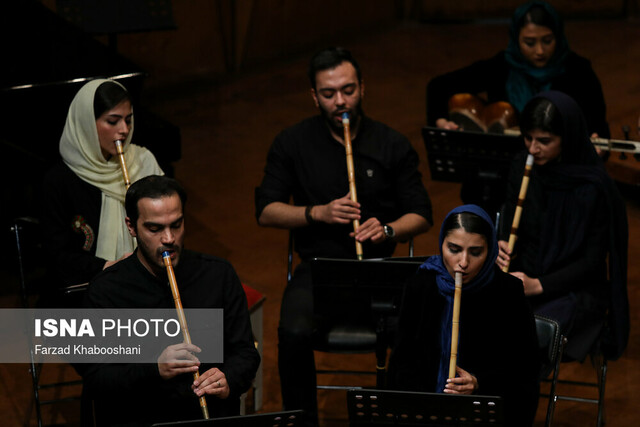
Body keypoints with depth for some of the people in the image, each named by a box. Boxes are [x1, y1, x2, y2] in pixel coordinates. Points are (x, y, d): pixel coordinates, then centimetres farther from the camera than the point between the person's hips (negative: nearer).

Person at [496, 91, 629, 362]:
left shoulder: (594, 186, -14)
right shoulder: (523, 167, 2)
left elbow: (592, 261, -11)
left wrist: (539, 285, -21)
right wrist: (505, 247, -11)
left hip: (574, 289, -5)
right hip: (521, 278, 5)